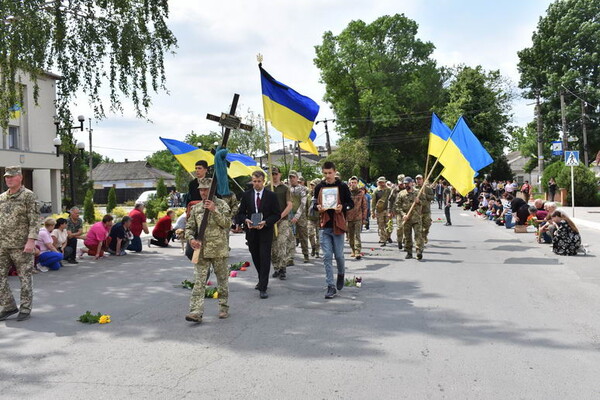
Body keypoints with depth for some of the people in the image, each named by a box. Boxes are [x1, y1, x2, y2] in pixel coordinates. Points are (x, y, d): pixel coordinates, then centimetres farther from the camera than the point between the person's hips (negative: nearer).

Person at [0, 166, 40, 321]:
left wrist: (31, 241, -19)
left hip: (21, 246, -6)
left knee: (25, 278, 2)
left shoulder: (28, 195, -4)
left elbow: (34, 220, -10)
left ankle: (25, 309, 12)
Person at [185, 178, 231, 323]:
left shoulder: (222, 204, 0)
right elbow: (189, 227, 12)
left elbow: (227, 223, -11)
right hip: (201, 249, 3)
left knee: (222, 279, 9)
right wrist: (191, 239, -7)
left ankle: (224, 307, 25)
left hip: (219, 249, -2)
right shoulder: (196, 208, 10)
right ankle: (196, 312, -7)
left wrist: (214, 210, -19)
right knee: (199, 281, -4)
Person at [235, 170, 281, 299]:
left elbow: (277, 214, -2)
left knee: (265, 258, -7)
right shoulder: (246, 195, 6)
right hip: (251, 232, 4)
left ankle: (263, 288, -6)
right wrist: (246, 220, -14)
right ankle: (262, 281, 36)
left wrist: (265, 223, -17)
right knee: (256, 258, 14)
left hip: (266, 231, -3)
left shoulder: (271, 195, -1)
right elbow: (241, 213, 8)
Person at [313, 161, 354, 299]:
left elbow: (351, 203, 2)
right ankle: (331, 286, 3)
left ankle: (341, 274, 36)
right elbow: (315, 203, 16)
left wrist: (342, 207, -18)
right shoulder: (319, 187, 7)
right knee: (327, 256, -2)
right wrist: (318, 207, -7)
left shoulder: (342, 186, -1)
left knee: (339, 255, 4)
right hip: (324, 226, 2)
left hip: (338, 225, -2)